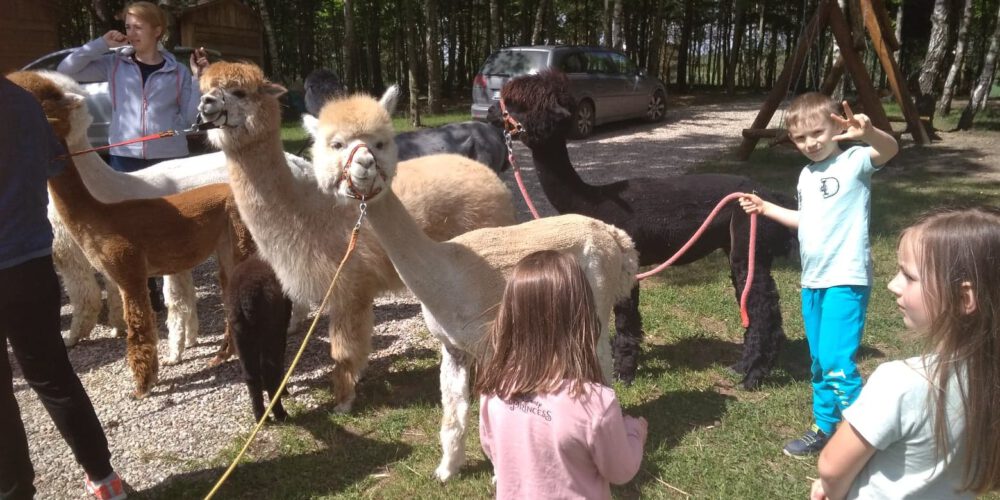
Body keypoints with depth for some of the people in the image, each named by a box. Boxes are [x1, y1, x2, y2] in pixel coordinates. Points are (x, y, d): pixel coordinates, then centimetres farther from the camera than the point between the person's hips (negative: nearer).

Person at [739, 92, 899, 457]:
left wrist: (868, 133, -52)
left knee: (836, 362, -13)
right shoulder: (807, 176, 13)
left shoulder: (854, 161, -9)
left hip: (847, 279, -8)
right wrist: (765, 208, 21)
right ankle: (824, 429, 32)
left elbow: (890, 150, -31)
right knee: (819, 362, 17)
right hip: (812, 280, 8)